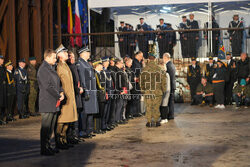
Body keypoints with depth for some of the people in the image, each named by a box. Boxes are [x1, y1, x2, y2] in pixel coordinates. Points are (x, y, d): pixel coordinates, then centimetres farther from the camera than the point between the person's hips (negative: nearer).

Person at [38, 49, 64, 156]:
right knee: (46, 127, -3)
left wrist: (61, 92, 3)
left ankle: (48, 146, 23)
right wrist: (58, 96, -13)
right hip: (47, 103, -9)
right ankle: (44, 149, 3)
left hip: (54, 103, 9)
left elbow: (57, 83, 21)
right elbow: (48, 87, -19)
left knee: (51, 126, 14)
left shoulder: (51, 68, 17)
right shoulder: (43, 69, -13)